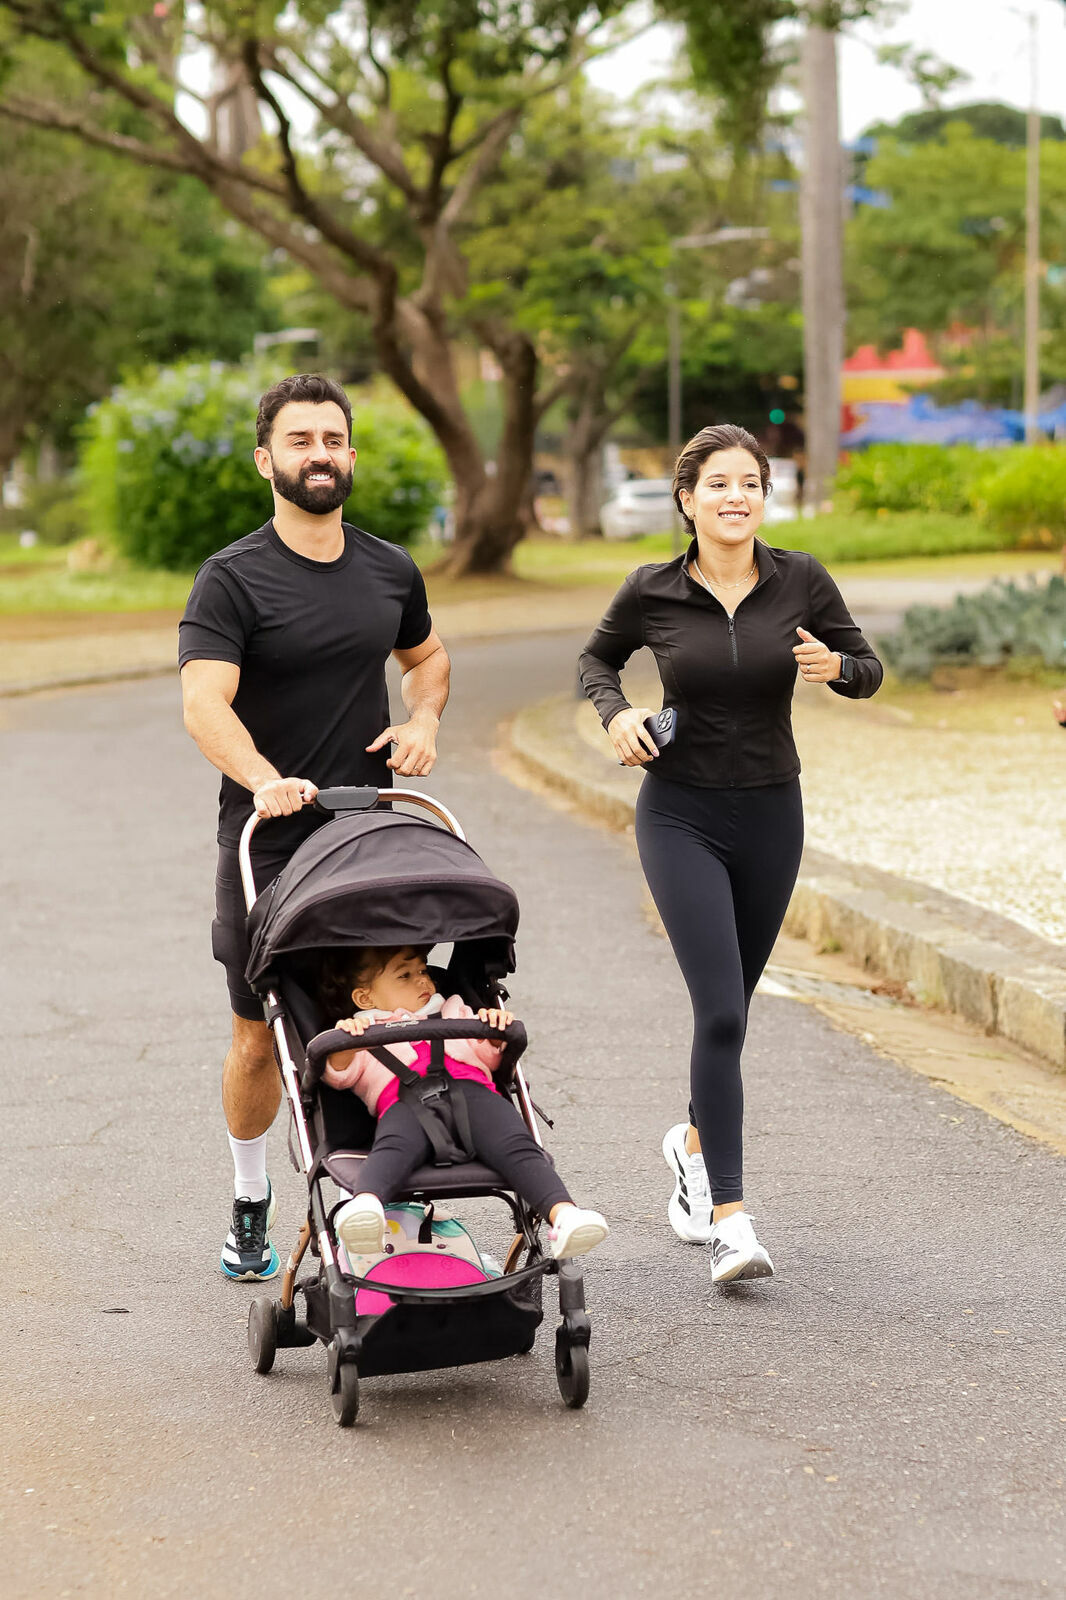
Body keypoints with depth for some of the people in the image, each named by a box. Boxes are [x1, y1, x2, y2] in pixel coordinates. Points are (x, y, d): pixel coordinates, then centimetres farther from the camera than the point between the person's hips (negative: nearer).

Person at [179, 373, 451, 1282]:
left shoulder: (390, 571, 8)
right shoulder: (233, 579, -8)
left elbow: (425, 654, 27)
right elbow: (204, 702, -20)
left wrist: (424, 719, 5)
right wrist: (266, 781, -38)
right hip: (268, 844, -3)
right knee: (261, 1039, 6)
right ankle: (251, 1208, 25)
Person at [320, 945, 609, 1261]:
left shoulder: (454, 1014, 46)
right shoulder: (366, 1030, 36)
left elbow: (489, 1057, 34)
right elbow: (339, 1074, 18)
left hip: (472, 1091, 3)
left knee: (517, 1146, -28)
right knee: (394, 1146, -39)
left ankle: (563, 1214, -48)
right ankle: (365, 1204, -67)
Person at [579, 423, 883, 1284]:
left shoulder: (800, 580, -4)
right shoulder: (653, 592, -6)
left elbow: (868, 670, 4)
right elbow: (597, 658, 12)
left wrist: (832, 666, -18)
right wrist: (616, 712, -8)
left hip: (770, 815, 3)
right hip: (681, 816, -3)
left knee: (732, 1003, 17)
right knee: (721, 1009, -15)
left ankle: (696, 1140, 46)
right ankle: (730, 1217, -13)